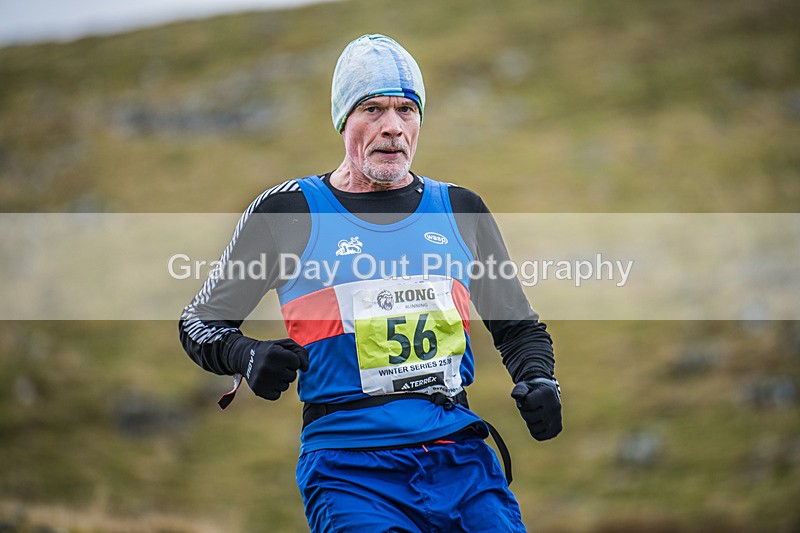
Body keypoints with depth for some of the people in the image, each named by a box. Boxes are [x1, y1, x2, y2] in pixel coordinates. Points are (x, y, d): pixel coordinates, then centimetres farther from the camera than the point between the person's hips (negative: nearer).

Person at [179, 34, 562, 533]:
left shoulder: (461, 209, 15)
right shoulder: (290, 211, 6)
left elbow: (519, 327, 25)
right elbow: (200, 322, 12)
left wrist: (540, 381, 5)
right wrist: (247, 355, -9)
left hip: (461, 454, 3)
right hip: (349, 467, -3)